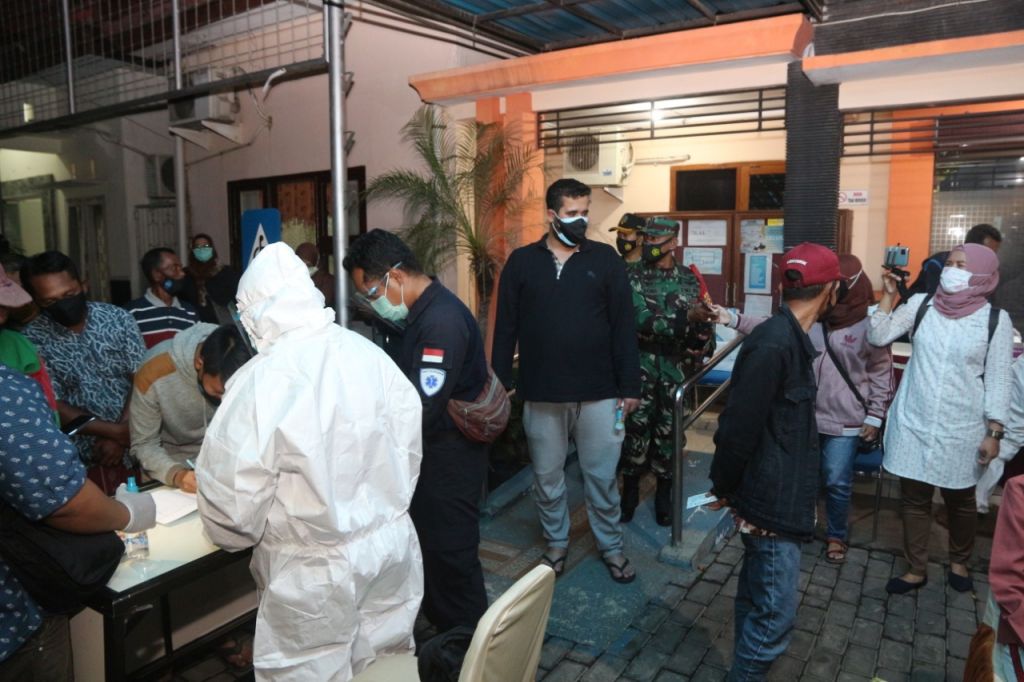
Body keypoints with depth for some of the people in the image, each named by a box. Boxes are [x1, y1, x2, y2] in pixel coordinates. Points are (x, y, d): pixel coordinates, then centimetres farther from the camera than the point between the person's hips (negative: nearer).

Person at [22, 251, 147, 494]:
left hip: (137, 444, 1)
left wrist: (121, 435, -14)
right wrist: (117, 431, -15)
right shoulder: (33, 338, -7)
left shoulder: (118, 318, -3)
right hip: (86, 458, -1)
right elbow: (53, 405, -8)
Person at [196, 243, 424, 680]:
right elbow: (409, 446, 2)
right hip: (393, 546, 5)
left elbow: (233, 496, -15)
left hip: (317, 574, -5)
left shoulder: (260, 381, -20)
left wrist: (232, 538, 8)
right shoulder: (370, 353, -6)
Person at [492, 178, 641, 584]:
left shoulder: (605, 259, 1)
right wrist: (500, 385, 0)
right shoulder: (522, 262, 2)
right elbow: (505, 329, 3)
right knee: (547, 477, 14)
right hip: (541, 394, 1)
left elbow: (623, 326, 0)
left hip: (599, 392, 0)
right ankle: (556, 543, 35)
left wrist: (630, 385, -3)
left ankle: (611, 546, 31)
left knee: (602, 476, 11)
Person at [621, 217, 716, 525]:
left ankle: (664, 492, 24)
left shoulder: (688, 278, 6)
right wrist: (686, 318, -26)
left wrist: (705, 345, -4)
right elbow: (641, 319, -18)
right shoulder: (633, 276, -5)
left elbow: (704, 318, 16)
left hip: (677, 364, 3)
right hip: (642, 361, -2)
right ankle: (630, 490, 17)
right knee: (637, 425, -1)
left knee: (668, 429, 9)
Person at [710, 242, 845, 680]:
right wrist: (723, 489, -8)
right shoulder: (773, 346, -24)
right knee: (775, 616, 2)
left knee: (756, 602, 22)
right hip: (772, 502, -10)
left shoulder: (790, 338, 8)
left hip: (778, 496, 10)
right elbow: (737, 429, -22)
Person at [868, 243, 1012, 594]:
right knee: (913, 498, 9)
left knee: (960, 500, 15)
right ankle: (916, 569, 26)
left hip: (961, 428, -1)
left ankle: (959, 563, 41)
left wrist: (994, 433, -5)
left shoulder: (995, 319, -5)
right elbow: (878, 337, -4)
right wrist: (888, 295, -10)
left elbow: (997, 381, -3)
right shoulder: (921, 304, 0)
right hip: (913, 422, 1)